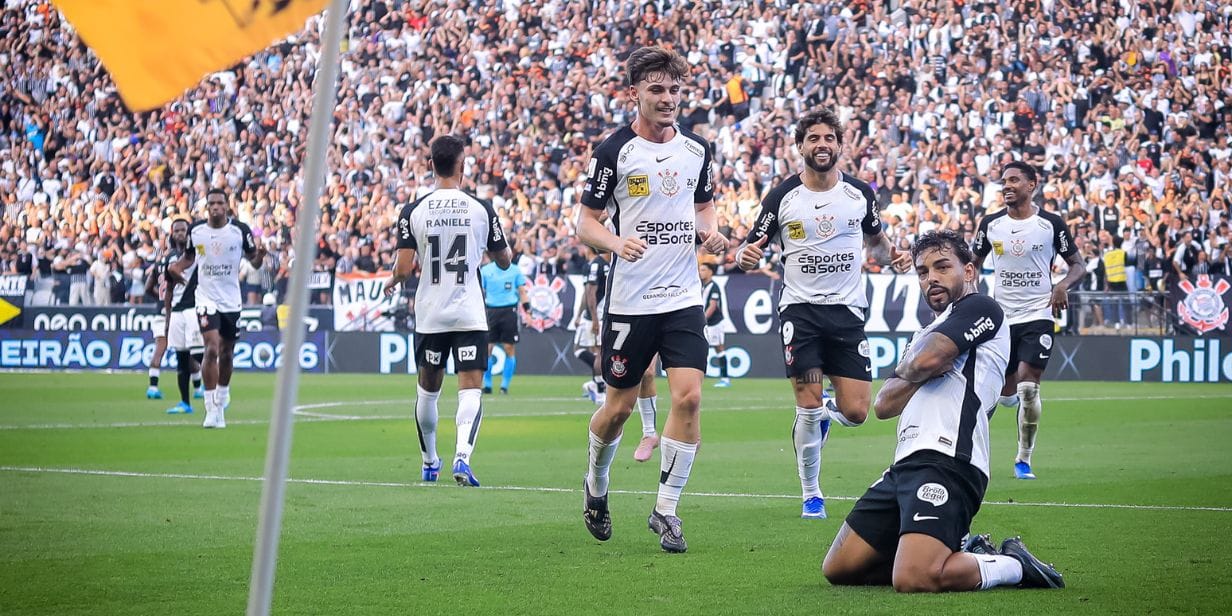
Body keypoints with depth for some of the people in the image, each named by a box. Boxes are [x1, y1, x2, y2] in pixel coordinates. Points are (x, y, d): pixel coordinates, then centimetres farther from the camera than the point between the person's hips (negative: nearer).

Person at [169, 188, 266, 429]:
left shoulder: (240, 230, -5)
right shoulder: (195, 230, -1)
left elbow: (254, 262, 2)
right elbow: (189, 256, 16)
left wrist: (260, 255, -21)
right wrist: (176, 267, -5)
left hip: (231, 300, 1)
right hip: (206, 298, -1)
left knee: (226, 353, 13)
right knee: (212, 348, -17)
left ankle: (222, 396, 37)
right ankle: (212, 410, -15)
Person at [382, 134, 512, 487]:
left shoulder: (414, 211, -4)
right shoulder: (481, 209, -4)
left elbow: (403, 267, -7)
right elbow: (505, 262, 6)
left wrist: (392, 283, 15)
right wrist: (494, 248, 29)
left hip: (429, 315, 2)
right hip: (470, 313, -2)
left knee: (428, 389, 18)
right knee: (471, 389, -5)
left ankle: (429, 462, 31)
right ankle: (462, 456, -26)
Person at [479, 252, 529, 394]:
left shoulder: (515, 271, 7)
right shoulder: (485, 271, 5)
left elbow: (522, 292, 11)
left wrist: (527, 312, 2)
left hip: (509, 311, 0)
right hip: (491, 311, 0)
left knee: (509, 348, -2)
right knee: (487, 348, -4)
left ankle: (505, 385, 5)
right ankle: (487, 384, 5)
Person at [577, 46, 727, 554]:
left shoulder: (696, 149, 6)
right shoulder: (613, 151, -7)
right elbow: (585, 222, -3)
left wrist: (710, 231, -1)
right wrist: (616, 242, -24)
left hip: (683, 297, 3)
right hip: (630, 300, -3)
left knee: (689, 396, -11)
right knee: (619, 406, 7)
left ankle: (666, 508, -1)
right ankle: (595, 485, 35)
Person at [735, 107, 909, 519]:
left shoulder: (859, 194, 4)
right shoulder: (782, 197, -2)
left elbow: (876, 240, 21)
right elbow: (751, 249, 4)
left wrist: (891, 256, -1)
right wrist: (746, 256, -20)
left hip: (848, 310, 2)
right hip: (800, 310, -2)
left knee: (856, 413, -4)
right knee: (808, 410, -8)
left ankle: (825, 411, 33)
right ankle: (811, 495, 9)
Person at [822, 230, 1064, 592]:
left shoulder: (980, 308, 4)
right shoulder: (928, 333, 31)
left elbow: (925, 359, -13)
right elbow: (883, 405, 19)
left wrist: (908, 366, 11)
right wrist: (923, 372, 1)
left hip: (946, 463, -10)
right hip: (907, 465, 10)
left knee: (914, 580, -29)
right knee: (837, 569, 7)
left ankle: (1013, 566, -3)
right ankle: (967, 556, 12)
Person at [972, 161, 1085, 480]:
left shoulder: (1051, 224, -4)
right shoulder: (990, 224, 3)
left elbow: (1078, 264, 3)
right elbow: (974, 263, 16)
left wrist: (1063, 284, -17)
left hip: (1037, 315, -3)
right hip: (1001, 317, 3)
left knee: (1027, 386, -16)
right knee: (1007, 395, 6)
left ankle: (1024, 459, -2)